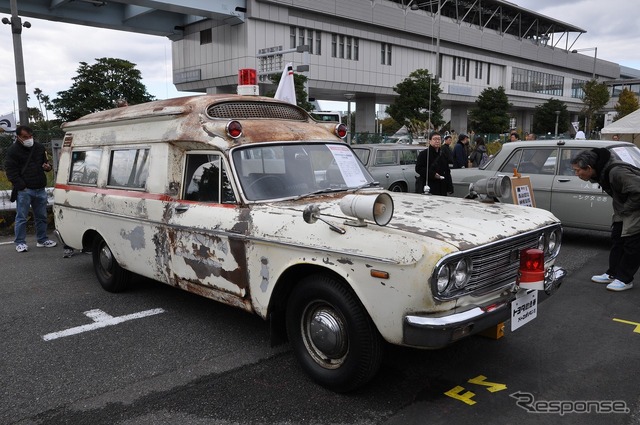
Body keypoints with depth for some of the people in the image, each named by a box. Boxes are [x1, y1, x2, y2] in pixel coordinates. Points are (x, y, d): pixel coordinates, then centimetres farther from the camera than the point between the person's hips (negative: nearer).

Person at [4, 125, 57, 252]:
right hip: (24, 190, -5)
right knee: (21, 218, 1)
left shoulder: (39, 147, 10)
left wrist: (48, 166, 0)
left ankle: (42, 240, 24)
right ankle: (20, 243, 9)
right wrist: (21, 186, -13)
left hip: (40, 189, 5)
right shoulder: (13, 150, -5)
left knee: (41, 217, 12)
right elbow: (11, 171, -7)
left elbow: (45, 161, 25)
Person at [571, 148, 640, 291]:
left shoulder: (616, 172, -34)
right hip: (624, 209, 10)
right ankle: (612, 274, 23)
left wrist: (625, 209, -22)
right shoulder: (601, 172, -3)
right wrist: (621, 210, 3)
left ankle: (624, 279, 6)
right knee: (617, 238, 13)